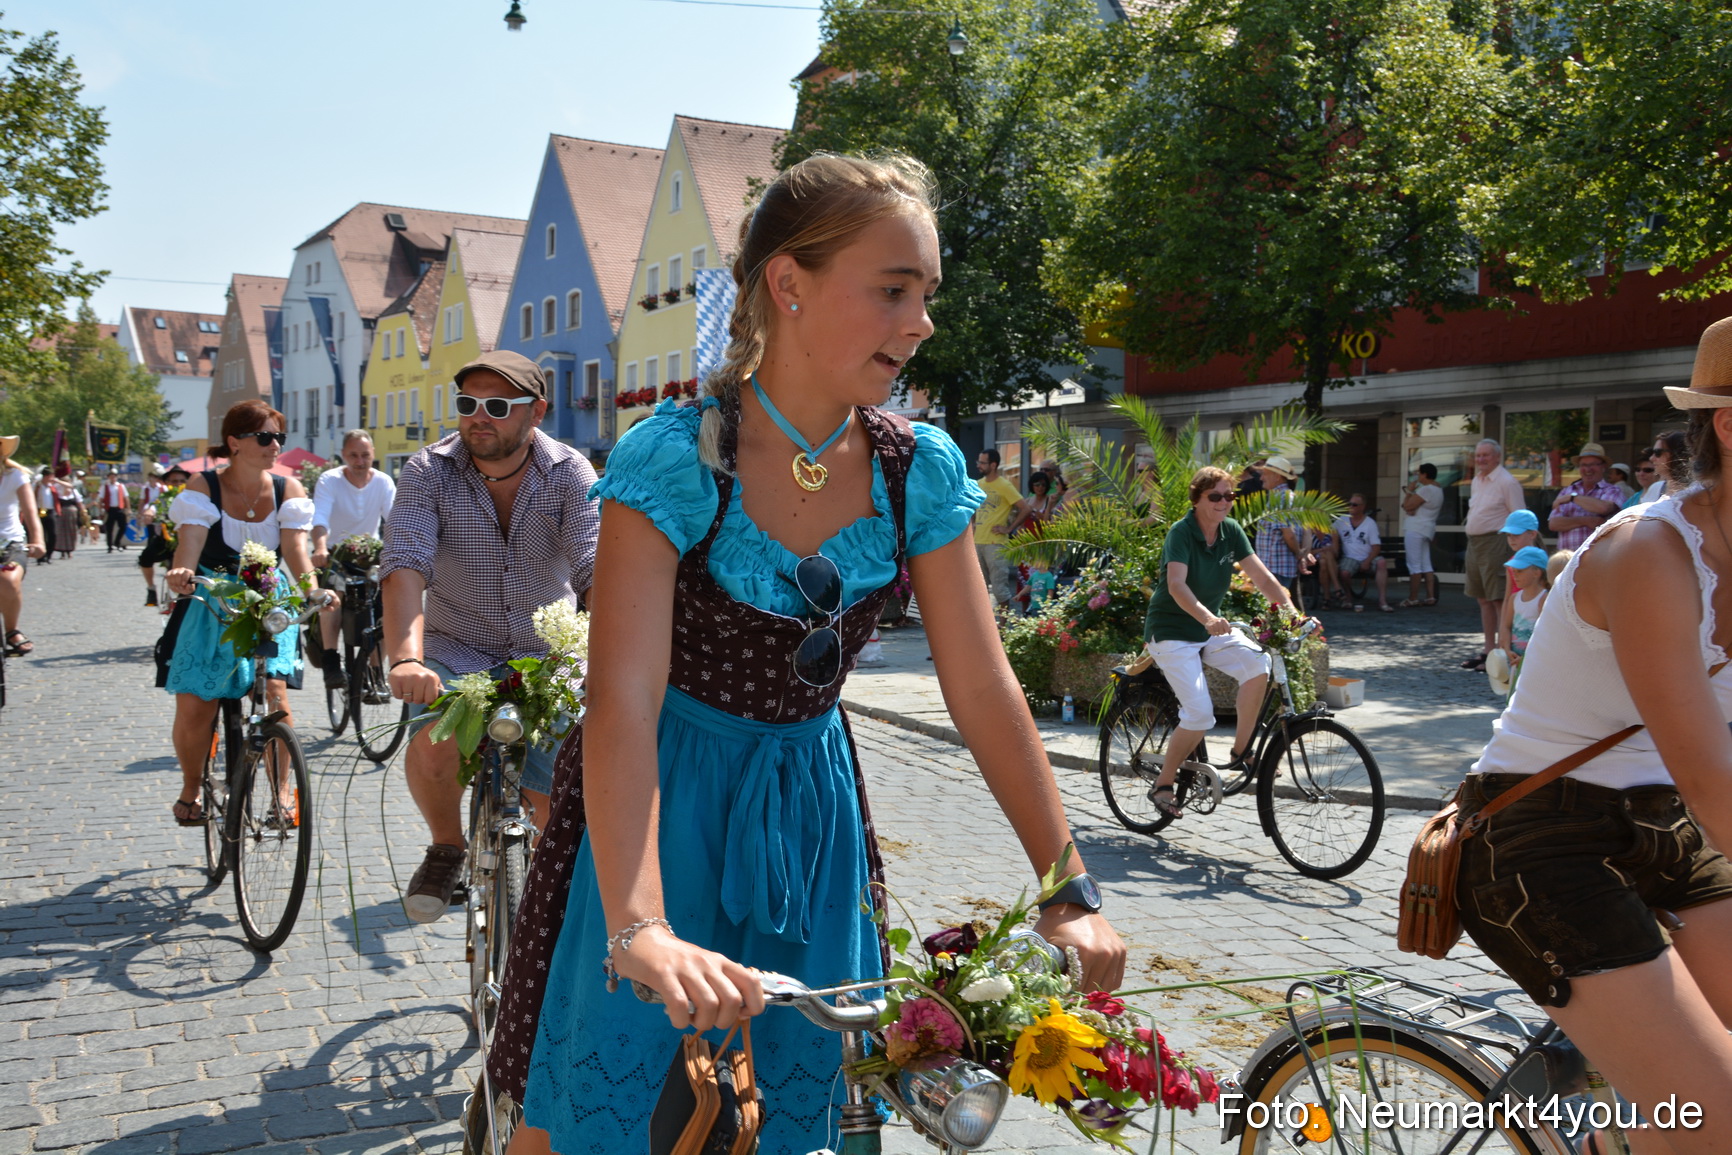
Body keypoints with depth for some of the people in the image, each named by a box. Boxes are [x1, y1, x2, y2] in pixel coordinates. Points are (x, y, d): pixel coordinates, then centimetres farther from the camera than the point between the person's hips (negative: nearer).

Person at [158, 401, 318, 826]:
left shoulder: (288, 489, -3)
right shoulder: (204, 487, -7)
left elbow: (295, 548, -14)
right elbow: (190, 541, -20)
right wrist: (181, 573, -42)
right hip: (209, 605, 0)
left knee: (274, 693, -18)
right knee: (194, 709, -4)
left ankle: (283, 789, -2)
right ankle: (191, 789, 22)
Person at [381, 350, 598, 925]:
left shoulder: (569, 474, -12)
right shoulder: (428, 472, -11)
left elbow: (598, 570, -25)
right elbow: (405, 566, -25)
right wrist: (407, 658, -42)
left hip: (545, 650, 0)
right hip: (457, 648, 0)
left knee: (552, 796, -9)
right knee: (432, 748, -29)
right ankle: (447, 847, 4)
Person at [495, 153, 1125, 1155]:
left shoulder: (922, 470, -9)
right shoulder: (674, 456, -22)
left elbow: (984, 690, -7)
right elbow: (624, 701, -31)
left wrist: (1069, 895, -11)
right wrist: (640, 928, -43)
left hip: (812, 806, 4)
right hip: (663, 798, -3)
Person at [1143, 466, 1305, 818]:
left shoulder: (1231, 531, 0)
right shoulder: (1181, 532, -18)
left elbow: (1262, 577, -5)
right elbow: (1176, 585, -33)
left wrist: (1292, 611, -20)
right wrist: (1207, 618, -49)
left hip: (1212, 626, 6)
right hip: (1172, 631, -6)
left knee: (1258, 663, -22)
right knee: (1200, 715, -18)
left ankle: (1240, 754, -6)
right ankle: (1163, 785, 3)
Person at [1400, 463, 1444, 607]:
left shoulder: (1426, 489, -16)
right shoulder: (1438, 489, 17)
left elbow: (1407, 506, -15)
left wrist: (1409, 491, -4)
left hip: (1416, 530, -10)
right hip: (1427, 529, 10)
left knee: (1414, 565, -8)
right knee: (1426, 564, 10)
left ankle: (1413, 598, -7)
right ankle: (1430, 596, 8)